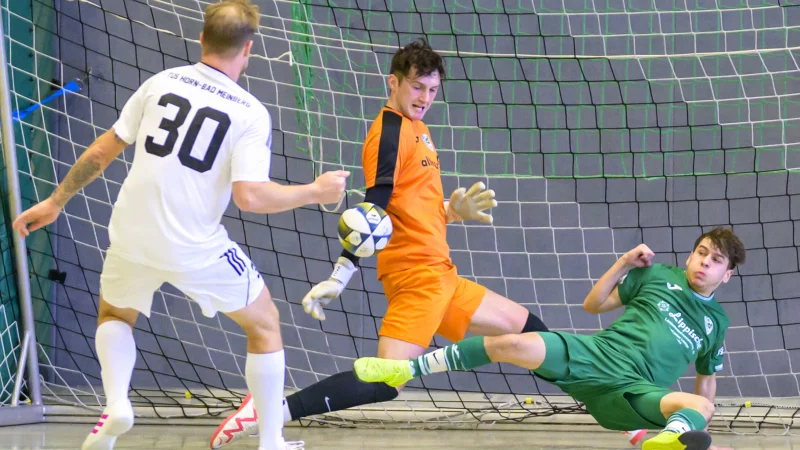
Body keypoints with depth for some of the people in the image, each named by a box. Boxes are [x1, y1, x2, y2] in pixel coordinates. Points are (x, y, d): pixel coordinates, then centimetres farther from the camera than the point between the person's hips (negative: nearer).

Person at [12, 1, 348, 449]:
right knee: (265, 325, 20)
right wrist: (316, 192, -3)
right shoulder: (252, 114, -7)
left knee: (114, 315, 31)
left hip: (133, 239, 3)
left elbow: (102, 152, 7)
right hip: (196, 248, -3)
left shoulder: (161, 82, 3)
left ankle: (116, 403, 5)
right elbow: (250, 195, -18)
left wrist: (55, 202, 18)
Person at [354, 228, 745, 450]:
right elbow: (593, 305, 18)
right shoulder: (658, 275, 15)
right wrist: (624, 263, 7)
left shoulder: (716, 322, 17)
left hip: (633, 394, 0)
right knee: (510, 344, -23)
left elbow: (707, 378, 25)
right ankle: (406, 370, -12)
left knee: (702, 406, -32)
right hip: (594, 357, 0)